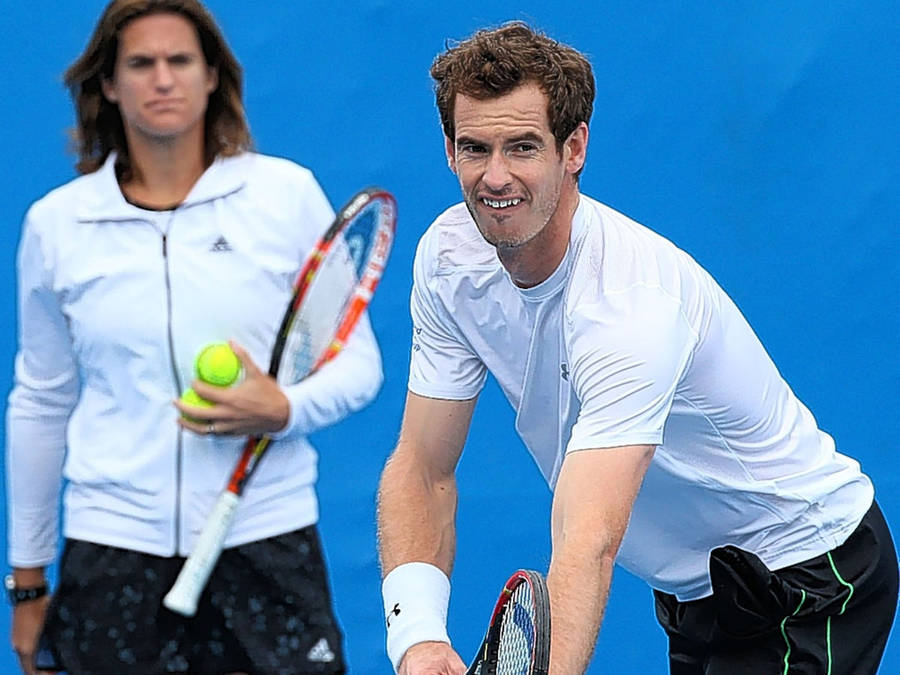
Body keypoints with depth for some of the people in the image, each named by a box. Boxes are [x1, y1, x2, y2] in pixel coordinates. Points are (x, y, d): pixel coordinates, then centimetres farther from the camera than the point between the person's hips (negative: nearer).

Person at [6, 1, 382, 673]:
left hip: (266, 539, -1)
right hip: (113, 545, 1)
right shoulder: (55, 222, 5)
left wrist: (285, 410, -16)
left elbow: (358, 362, 5)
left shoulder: (288, 193, 0)